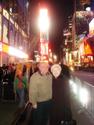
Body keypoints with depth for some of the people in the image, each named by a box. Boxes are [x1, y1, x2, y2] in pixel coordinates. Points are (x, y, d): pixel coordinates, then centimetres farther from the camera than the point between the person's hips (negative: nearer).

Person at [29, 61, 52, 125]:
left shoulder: (50, 75, -2)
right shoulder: (34, 77, -19)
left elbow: (51, 87, 3)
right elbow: (32, 91, -18)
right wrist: (34, 103, -15)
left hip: (49, 102, 5)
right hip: (39, 103, -5)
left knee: (46, 118, 23)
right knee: (37, 120, 12)